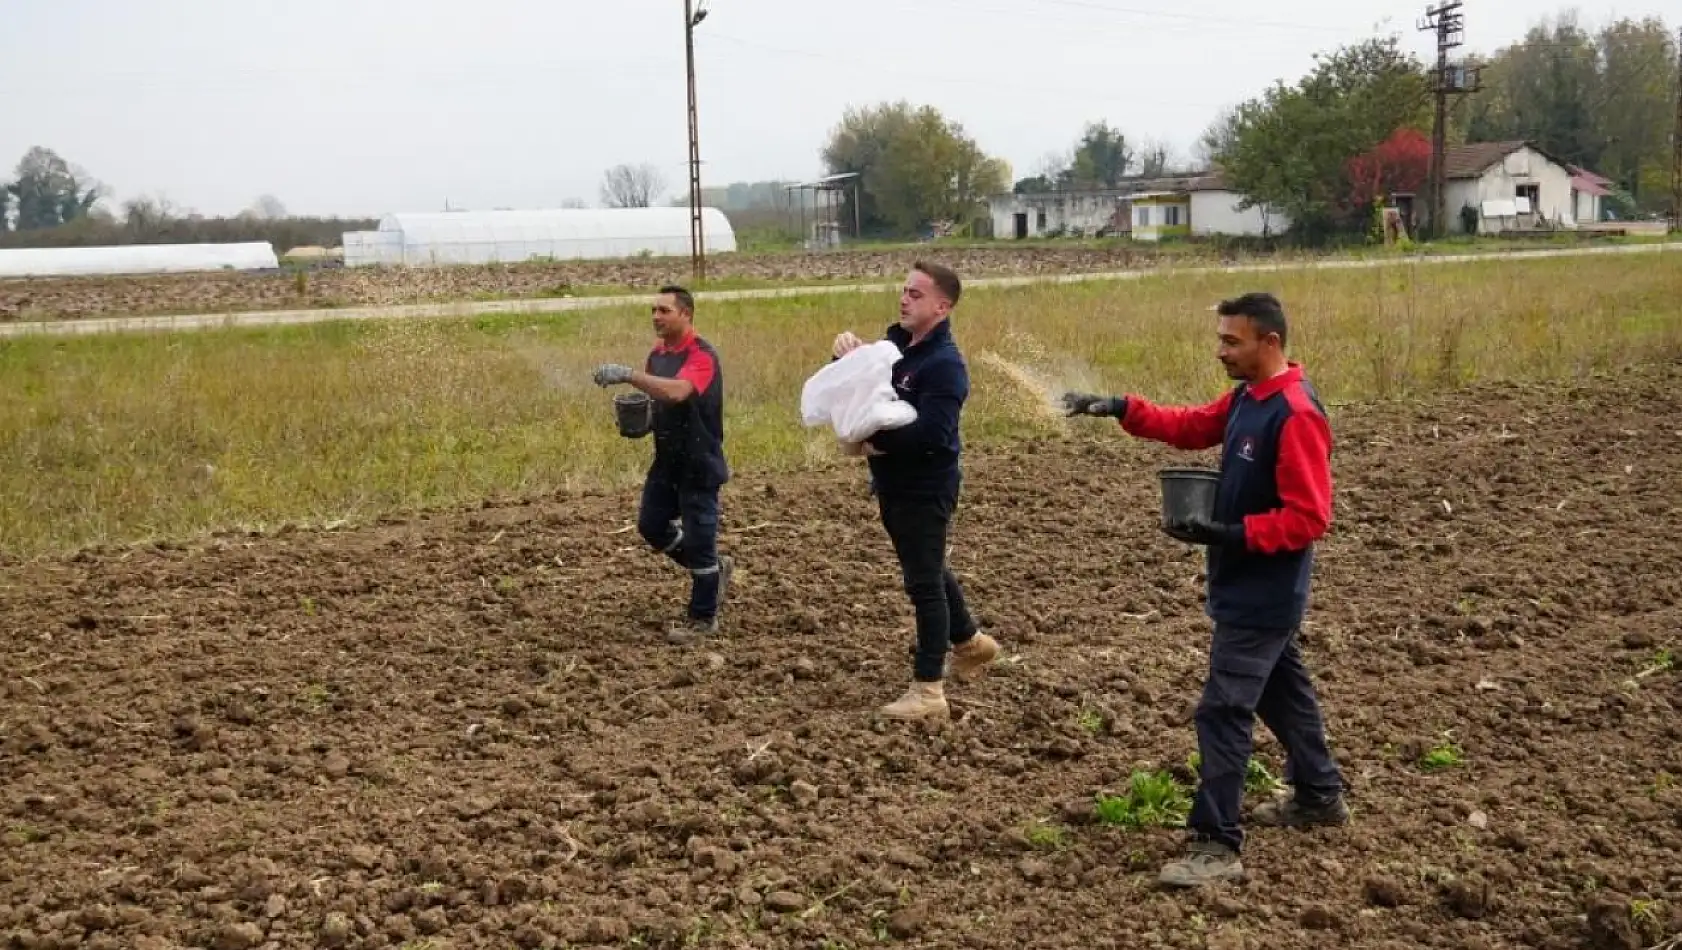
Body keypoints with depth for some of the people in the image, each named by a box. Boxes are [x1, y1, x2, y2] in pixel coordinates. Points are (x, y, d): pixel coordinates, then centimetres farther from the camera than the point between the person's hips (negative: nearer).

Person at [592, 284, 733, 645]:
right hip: (667, 460, 8)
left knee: (697, 538, -2)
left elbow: (677, 391, -38)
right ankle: (713, 568, 30)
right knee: (651, 525, 11)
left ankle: (703, 619, 12)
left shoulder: (701, 356, -19)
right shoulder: (657, 355, 7)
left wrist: (628, 375, -43)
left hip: (699, 464, -8)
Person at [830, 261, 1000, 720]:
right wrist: (848, 354, -7)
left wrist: (875, 440, -22)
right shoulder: (896, 344, 7)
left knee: (924, 581, -5)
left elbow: (931, 433, -31)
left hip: (925, 489, -9)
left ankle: (928, 691, 1)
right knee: (928, 570, 23)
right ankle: (970, 642, 43)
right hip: (893, 485, 9)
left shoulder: (945, 364, -21)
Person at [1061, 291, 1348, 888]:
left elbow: (1308, 518, -24)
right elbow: (1190, 427, 16)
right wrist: (1122, 409, 2)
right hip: (1250, 585, 10)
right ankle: (1320, 797, 39)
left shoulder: (1296, 415, -23)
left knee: (1223, 711, -10)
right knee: (1280, 688, 23)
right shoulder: (1245, 398, 6)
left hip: (1262, 594, -10)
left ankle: (1216, 846, -5)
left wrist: (1230, 535, -29)